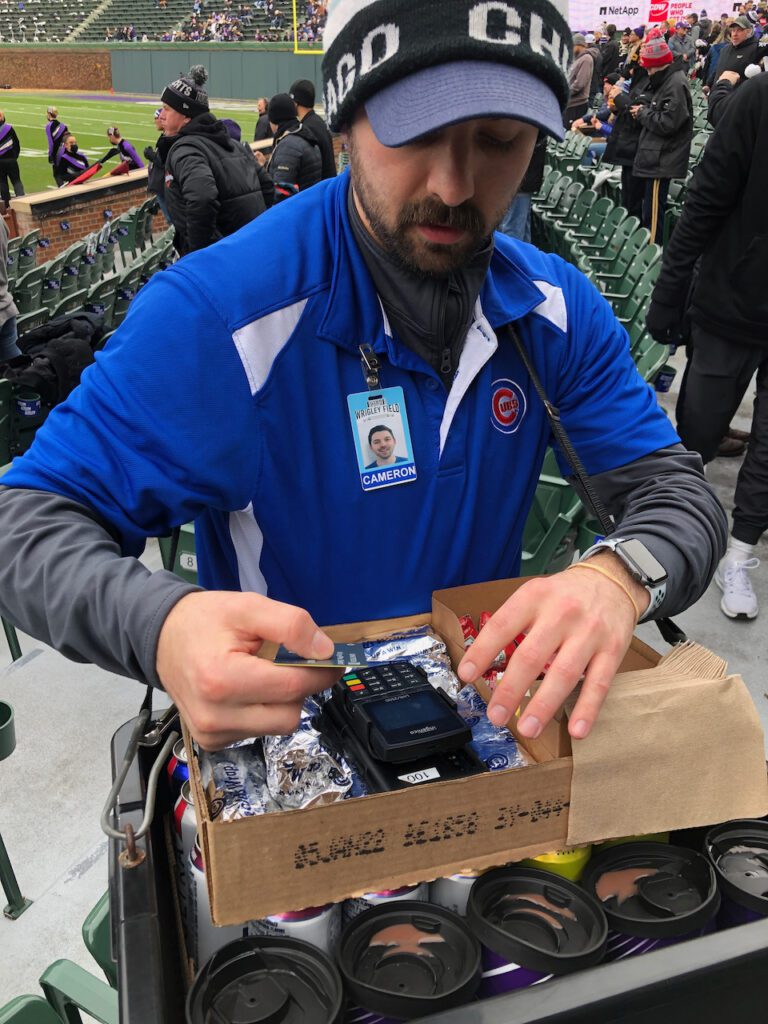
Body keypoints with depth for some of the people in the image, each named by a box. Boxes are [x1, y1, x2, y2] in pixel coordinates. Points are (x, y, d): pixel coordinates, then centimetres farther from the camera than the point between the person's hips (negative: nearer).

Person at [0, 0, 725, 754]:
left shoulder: (558, 309, -6)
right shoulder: (218, 314, -22)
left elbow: (677, 492, -5)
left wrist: (620, 578, -30)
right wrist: (161, 628, -42)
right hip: (289, 720, -2)